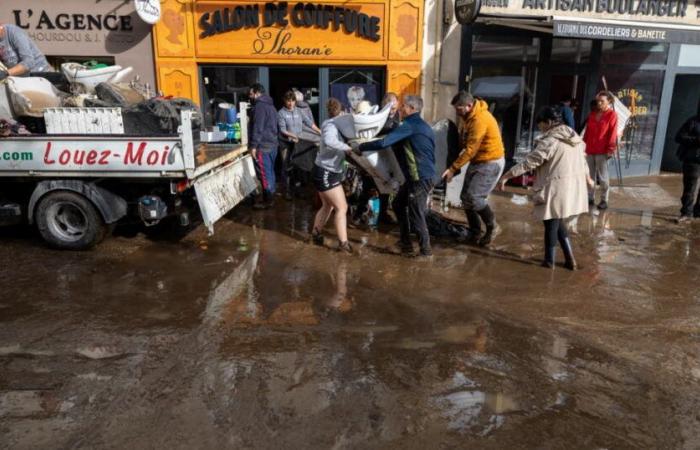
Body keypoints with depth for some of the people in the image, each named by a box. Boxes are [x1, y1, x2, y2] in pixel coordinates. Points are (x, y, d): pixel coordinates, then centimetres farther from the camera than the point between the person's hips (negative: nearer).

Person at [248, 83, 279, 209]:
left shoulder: (260, 106, -14)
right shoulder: (270, 105, 18)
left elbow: (258, 127, -21)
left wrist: (254, 146, -20)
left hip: (263, 146, -10)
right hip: (272, 144, 10)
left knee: (264, 173, -4)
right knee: (269, 172, 15)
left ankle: (267, 201, 0)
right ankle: (269, 196, 23)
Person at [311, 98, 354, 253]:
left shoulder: (334, 125, 11)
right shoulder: (331, 126, -19)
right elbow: (329, 141, -40)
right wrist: (347, 147, -33)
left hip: (328, 172, 10)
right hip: (326, 173, -10)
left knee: (328, 206, 20)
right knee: (341, 207, -7)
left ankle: (316, 234, 32)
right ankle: (343, 243, -3)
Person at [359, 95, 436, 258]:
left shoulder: (409, 125, -15)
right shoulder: (422, 125, 16)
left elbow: (384, 143, -23)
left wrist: (360, 147, -12)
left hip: (420, 177, -10)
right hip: (424, 175, 10)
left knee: (416, 214, 0)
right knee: (399, 204, 19)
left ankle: (426, 249, 13)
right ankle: (405, 241, 27)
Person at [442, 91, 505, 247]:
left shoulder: (480, 119, -26)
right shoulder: (467, 116, 4)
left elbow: (470, 150, -26)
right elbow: (463, 140, 13)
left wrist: (453, 168, -25)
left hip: (491, 162, -9)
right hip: (476, 161, 9)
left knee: (474, 197, -14)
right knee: (466, 198, 6)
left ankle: (492, 227, 8)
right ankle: (475, 233, 19)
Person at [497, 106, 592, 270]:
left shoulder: (549, 141, -16)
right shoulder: (574, 137, 11)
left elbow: (528, 162, -18)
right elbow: (581, 159, 24)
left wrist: (505, 176, -13)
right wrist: (587, 177, 42)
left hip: (556, 189, -8)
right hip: (573, 187, 8)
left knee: (551, 224, 7)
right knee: (558, 222, 21)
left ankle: (549, 260, 21)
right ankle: (570, 259, 23)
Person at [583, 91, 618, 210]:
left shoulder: (612, 115, -4)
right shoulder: (592, 114, 14)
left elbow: (612, 134, -8)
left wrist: (610, 149, -13)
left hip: (602, 151, -6)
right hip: (589, 150, 6)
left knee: (603, 176, -1)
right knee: (590, 175, 10)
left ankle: (604, 200, 7)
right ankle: (590, 198, 19)